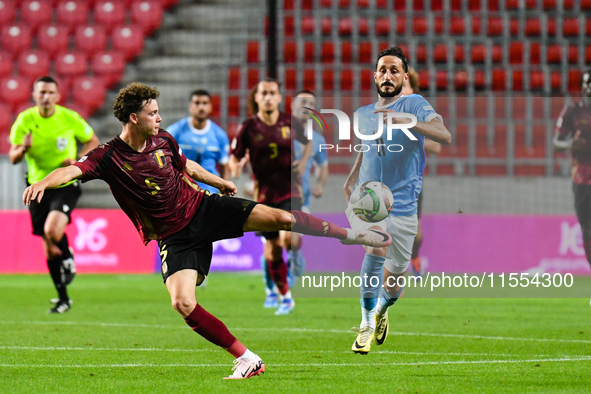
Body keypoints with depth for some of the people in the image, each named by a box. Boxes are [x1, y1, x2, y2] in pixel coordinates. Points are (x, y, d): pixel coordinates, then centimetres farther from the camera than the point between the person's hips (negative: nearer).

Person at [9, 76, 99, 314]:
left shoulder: (69, 118, -7)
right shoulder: (24, 120, -4)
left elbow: (93, 142, 6)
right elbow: (13, 158, -2)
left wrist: (78, 161, -11)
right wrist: (23, 148, -25)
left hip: (65, 185, -3)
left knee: (52, 231, -29)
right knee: (49, 248, 6)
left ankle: (68, 259, 5)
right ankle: (63, 299, 20)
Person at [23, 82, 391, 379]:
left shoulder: (163, 139, -1)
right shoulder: (109, 157, -15)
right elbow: (71, 170, -30)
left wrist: (220, 182, 34)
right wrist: (43, 182, -51)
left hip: (202, 207, 3)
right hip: (176, 238, -2)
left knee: (279, 217, -13)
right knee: (182, 304, -23)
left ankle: (349, 234, 9)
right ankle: (247, 360, -12)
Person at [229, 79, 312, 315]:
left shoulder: (289, 123, -2)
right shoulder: (249, 127, -5)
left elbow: (308, 142, 16)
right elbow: (234, 156, 0)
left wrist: (303, 161, -1)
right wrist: (235, 165, -22)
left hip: (290, 189, -1)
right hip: (265, 193, 1)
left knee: (288, 238, -24)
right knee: (272, 247, 6)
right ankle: (285, 298, 22)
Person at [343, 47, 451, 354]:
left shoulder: (415, 105, -4)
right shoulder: (363, 114, 10)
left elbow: (445, 136, -22)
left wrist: (406, 121, -34)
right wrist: (351, 179, 16)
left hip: (402, 205, -1)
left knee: (395, 279, 9)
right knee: (379, 242, -31)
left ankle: (382, 308, 47)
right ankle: (367, 323, -22)